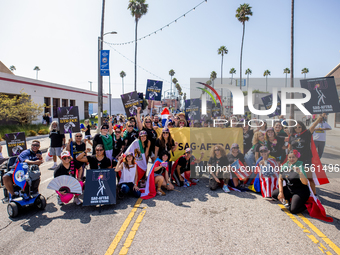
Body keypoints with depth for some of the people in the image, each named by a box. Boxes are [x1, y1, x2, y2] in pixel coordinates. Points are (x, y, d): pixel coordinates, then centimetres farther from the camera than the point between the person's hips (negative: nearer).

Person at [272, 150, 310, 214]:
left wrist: (300, 173, -46)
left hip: (300, 191, -6)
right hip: (289, 189, 6)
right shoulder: (285, 165, -1)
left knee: (293, 210, -19)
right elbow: (280, 179, 8)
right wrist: (281, 192, 0)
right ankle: (289, 200, 15)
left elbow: (305, 183, -29)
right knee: (274, 194, -7)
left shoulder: (300, 166, -18)